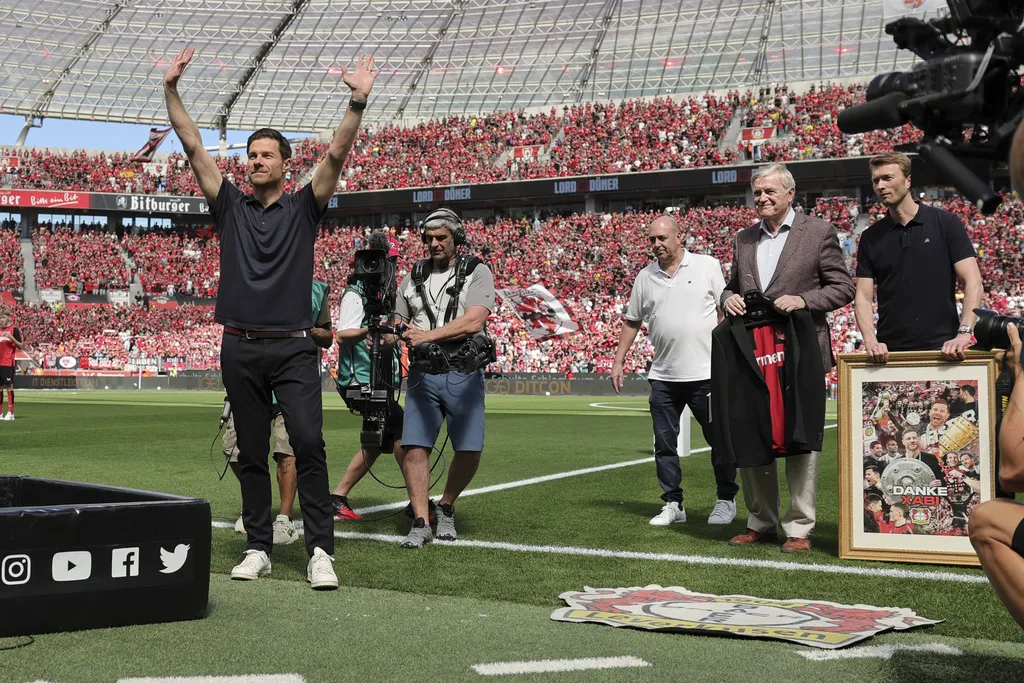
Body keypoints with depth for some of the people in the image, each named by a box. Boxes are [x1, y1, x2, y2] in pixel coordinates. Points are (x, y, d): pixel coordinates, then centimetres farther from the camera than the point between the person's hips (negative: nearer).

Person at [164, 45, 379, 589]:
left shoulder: (303, 208, 7)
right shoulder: (231, 207, 12)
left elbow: (337, 154, -6)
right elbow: (193, 147, 6)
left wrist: (357, 103, -19)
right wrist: (171, 90, -2)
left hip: (294, 347, -3)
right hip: (241, 349, 3)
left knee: (308, 444, -12)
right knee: (251, 454, 7)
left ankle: (320, 551, -12)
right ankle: (258, 549, 14)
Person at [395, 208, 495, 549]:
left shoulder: (476, 272, 1)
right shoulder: (413, 278, 15)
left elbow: (473, 322, -13)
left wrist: (428, 336, -19)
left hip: (463, 372, -3)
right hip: (422, 373, 3)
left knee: (469, 451, -4)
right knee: (415, 447, -8)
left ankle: (446, 508, 20)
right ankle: (421, 523, -1)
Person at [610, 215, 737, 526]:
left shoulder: (708, 266, 0)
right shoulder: (645, 277, 10)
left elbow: (726, 311, 1)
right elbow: (631, 322, 17)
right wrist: (618, 361, 12)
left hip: (705, 373, -3)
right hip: (662, 377, 4)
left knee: (719, 439, 5)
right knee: (664, 442, 4)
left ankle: (726, 501, 18)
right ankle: (673, 504, 13)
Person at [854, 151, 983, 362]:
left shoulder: (945, 223, 1)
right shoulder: (871, 238, 9)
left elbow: (973, 282, -5)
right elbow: (863, 297, 5)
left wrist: (964, 333, -18)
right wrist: (871, 341, -13)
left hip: (941, 349, -2)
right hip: (890, 352, 2)